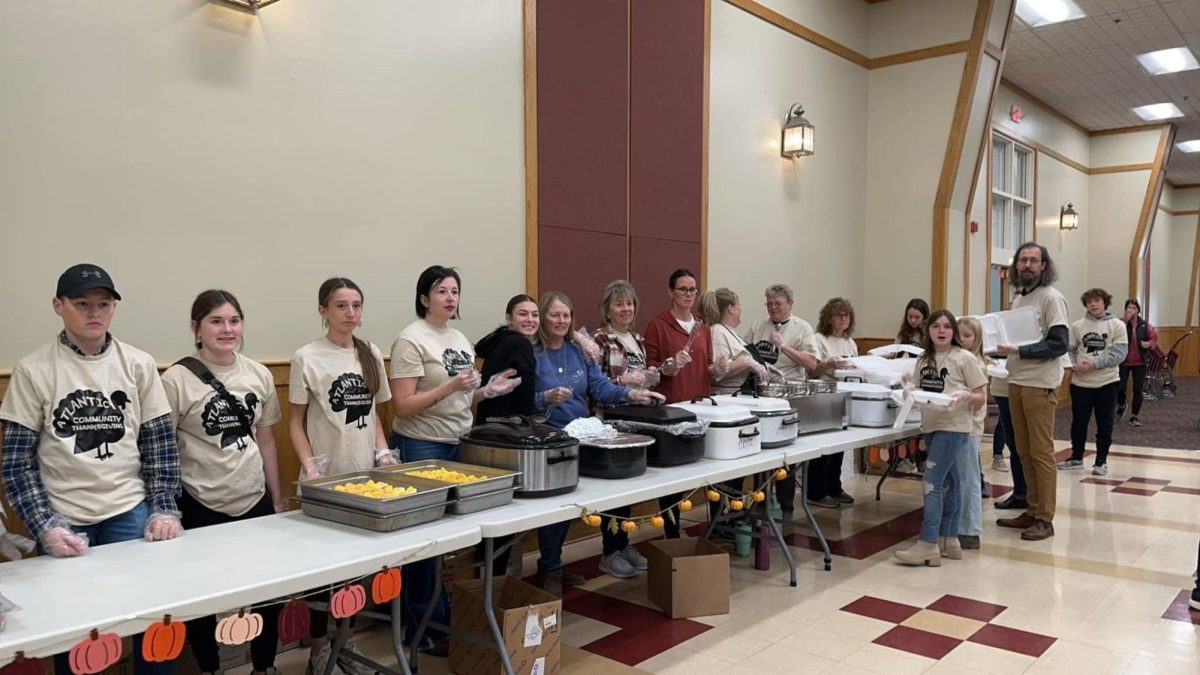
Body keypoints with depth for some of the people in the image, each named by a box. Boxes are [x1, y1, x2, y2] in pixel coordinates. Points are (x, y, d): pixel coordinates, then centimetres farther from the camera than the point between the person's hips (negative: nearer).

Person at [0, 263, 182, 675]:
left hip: (132, 514, 2)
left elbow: (160, 442, 5)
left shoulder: (139, 364, 1)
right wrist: (44, 527, -11)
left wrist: (164, 508, -3)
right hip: (63, 522, -1)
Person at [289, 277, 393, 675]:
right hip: (325, 477, -4)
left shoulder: (372, 354, 6)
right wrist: (310, 468, -15)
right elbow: (295, 423, -4)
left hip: (365, 473, 5)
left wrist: (384, 454, 1)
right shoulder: (307, 357, -7)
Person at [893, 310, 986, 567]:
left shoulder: (964, 358, -5)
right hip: (931, 426, 6)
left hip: (953, 427, -6)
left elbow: (982, 398, -3)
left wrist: (965, 395, -23)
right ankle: (949, 540, 22)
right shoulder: (923, 360, 10)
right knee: (947, 483, 14)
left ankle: (927, 545, -9)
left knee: (932, 482, -12)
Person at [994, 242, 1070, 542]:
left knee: (1041, 452, -2)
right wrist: (1000, 346, 5)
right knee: (1024, 451, 12)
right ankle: (1032, 510, 22)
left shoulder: (1051, 298, -8)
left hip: (1040, 385, -7)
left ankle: (1045, 519, 5)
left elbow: (1059, 344, -16)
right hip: (1016, 382, 8)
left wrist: (1019, 351, -23)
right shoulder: (1018, 298, 15)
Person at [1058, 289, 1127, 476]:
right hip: (1080, 382, 2)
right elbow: (1069, 350, 6)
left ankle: (1101, 461, 18)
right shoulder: (1077, 326, 3)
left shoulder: (1117, 325, -3)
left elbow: (1119, 353, -10)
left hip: (1107, 382, -2)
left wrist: (1094, 364, -19)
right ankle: (1076, 457, 25)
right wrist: (1074, 365, -14)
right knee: (1078, 422, 11)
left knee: (1104, 424, 6)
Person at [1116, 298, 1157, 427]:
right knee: (1120, 387, -8)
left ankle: (1134, 416, 15)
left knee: (1137, 390, 3)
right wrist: (1125, 321, -27)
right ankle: (1121, 406, 25)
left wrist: (1149, 344, -16)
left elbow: (1155, 339, 6)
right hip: (1123, 361, -2)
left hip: (1140, 362, 2)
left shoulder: (1145, 325, 0)